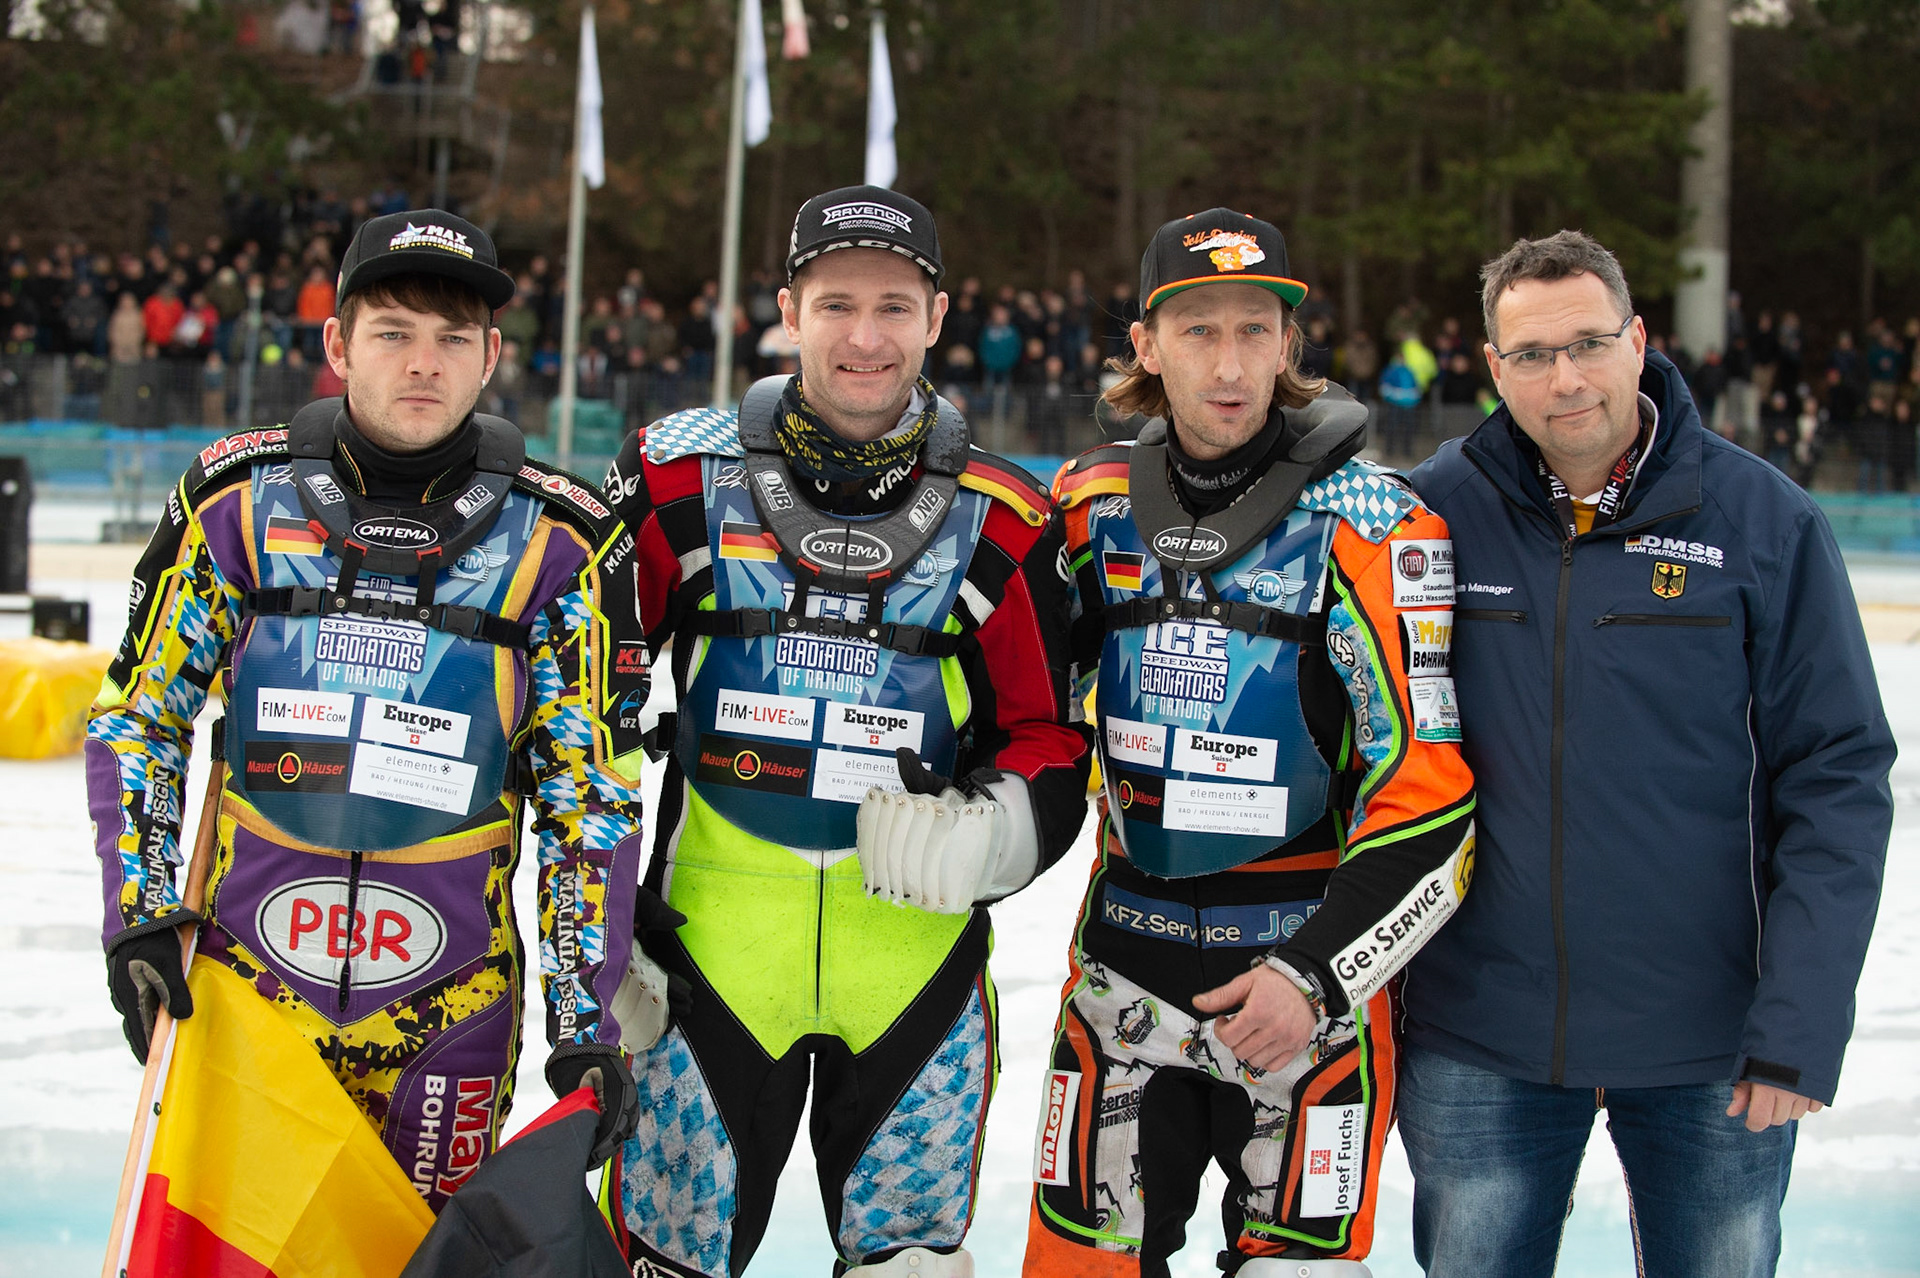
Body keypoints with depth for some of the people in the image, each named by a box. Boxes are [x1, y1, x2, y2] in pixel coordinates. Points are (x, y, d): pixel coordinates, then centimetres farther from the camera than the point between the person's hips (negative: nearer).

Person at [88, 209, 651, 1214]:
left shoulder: (549, 541, -4)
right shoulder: (241, 499, -2)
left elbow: (586, 791, 0)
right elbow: (137, 716, 8)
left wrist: (585, 1021, -4)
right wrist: (140, 915, -2)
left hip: (448, 1011, 0)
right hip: (239, 983, 1)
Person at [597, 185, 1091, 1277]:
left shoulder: (1002, 521, 1)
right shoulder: (684, 479, 0)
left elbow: (1049, 740, 6)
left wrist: (989, 829, -15)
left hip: (920, 949, 1)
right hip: (711, 947, -1)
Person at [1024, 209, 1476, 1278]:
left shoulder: (1370, 523, -11)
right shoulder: (1092, 502, 3)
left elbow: (1429, 792, -13)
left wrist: (1315, 974, -18)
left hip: (1314, 981, -4)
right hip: (1125, 970, 4)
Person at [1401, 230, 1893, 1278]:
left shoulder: (1761, 519, -6)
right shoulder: (1437, 512, -2)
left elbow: (1836, 776, -5)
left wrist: (1799, 1026, -10)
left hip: (1711, 1046, -1)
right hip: (1479, 1040, 1)